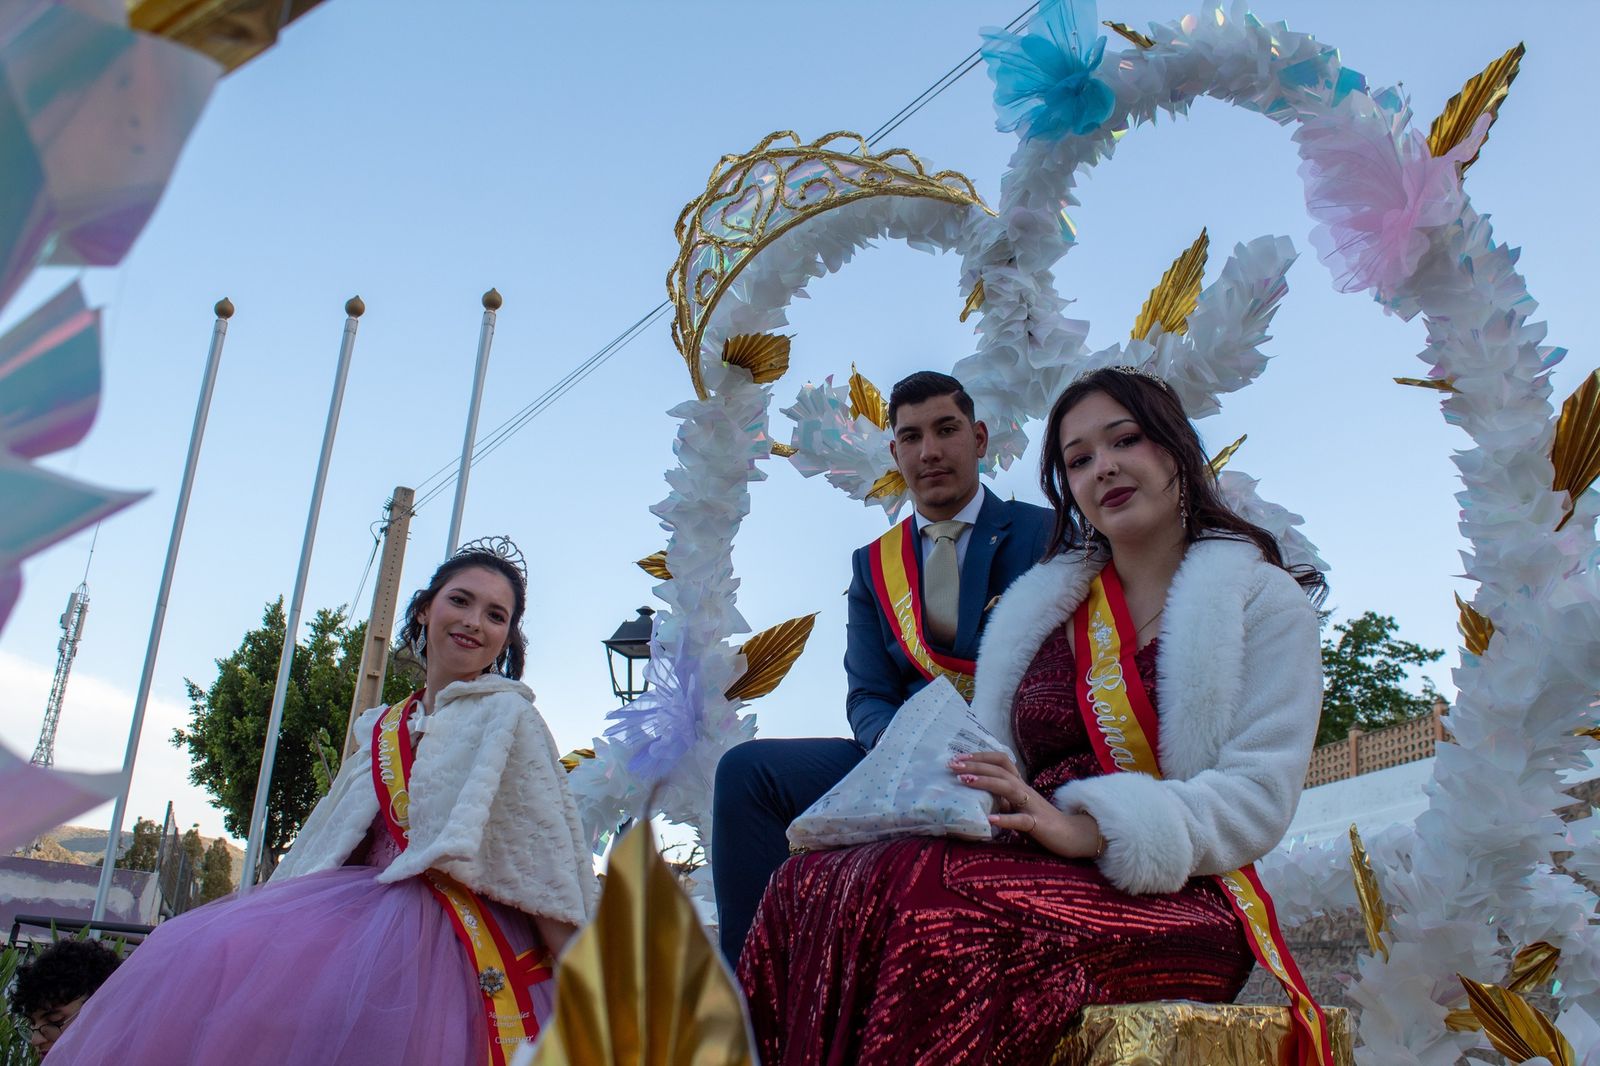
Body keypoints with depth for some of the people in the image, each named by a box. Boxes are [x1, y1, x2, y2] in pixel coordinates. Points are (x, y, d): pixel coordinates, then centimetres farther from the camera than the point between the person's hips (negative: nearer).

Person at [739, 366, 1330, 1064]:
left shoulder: (1261, 600, 7)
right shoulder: (1041, 606, 23)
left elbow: (1260, 796, -5)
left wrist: (1086, 829, -20)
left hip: (1175, 903, -4)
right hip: (1037, 879, 4)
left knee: (929, 900, -36)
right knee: (810, 886, -28)